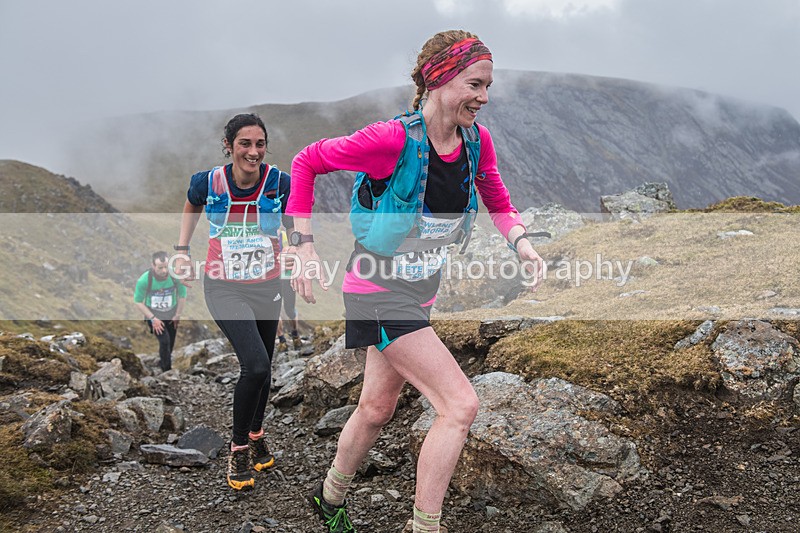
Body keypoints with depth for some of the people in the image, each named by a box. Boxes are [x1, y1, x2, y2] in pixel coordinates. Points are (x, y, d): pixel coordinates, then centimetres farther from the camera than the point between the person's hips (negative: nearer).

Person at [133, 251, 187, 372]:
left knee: (171, 343, 15)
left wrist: (178, 315, -1)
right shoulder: (143, 280, -31)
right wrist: (153, 318, -18)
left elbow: (182, 296, -9)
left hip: (171, 315, 3)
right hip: (153, 315, -2)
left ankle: (163, 362, 46)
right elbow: (138, 302, -15)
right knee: (164, 341, -17)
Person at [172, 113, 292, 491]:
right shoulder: (207, 182, -12)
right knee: (255, 365, -21)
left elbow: (294, 227, 3)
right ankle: (238, 449, 0)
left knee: (263, 368, 13)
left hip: (267, 287, 3)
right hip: (224, 288, -2)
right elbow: (192, 206, 12)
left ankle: (256, 435, 41)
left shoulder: (280, 183, -12)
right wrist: (182, 250, 5)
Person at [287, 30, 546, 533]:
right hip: (380, 293, -7)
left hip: (421, 293, 7)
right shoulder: (393, 140, -24)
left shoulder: (477, 140, -4)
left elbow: (498, 202, 13)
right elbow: (306, 162, -13)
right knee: (461, 404, -14)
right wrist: (305, 246, -15)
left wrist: (521, 241, -6)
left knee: (377, 408, 21)